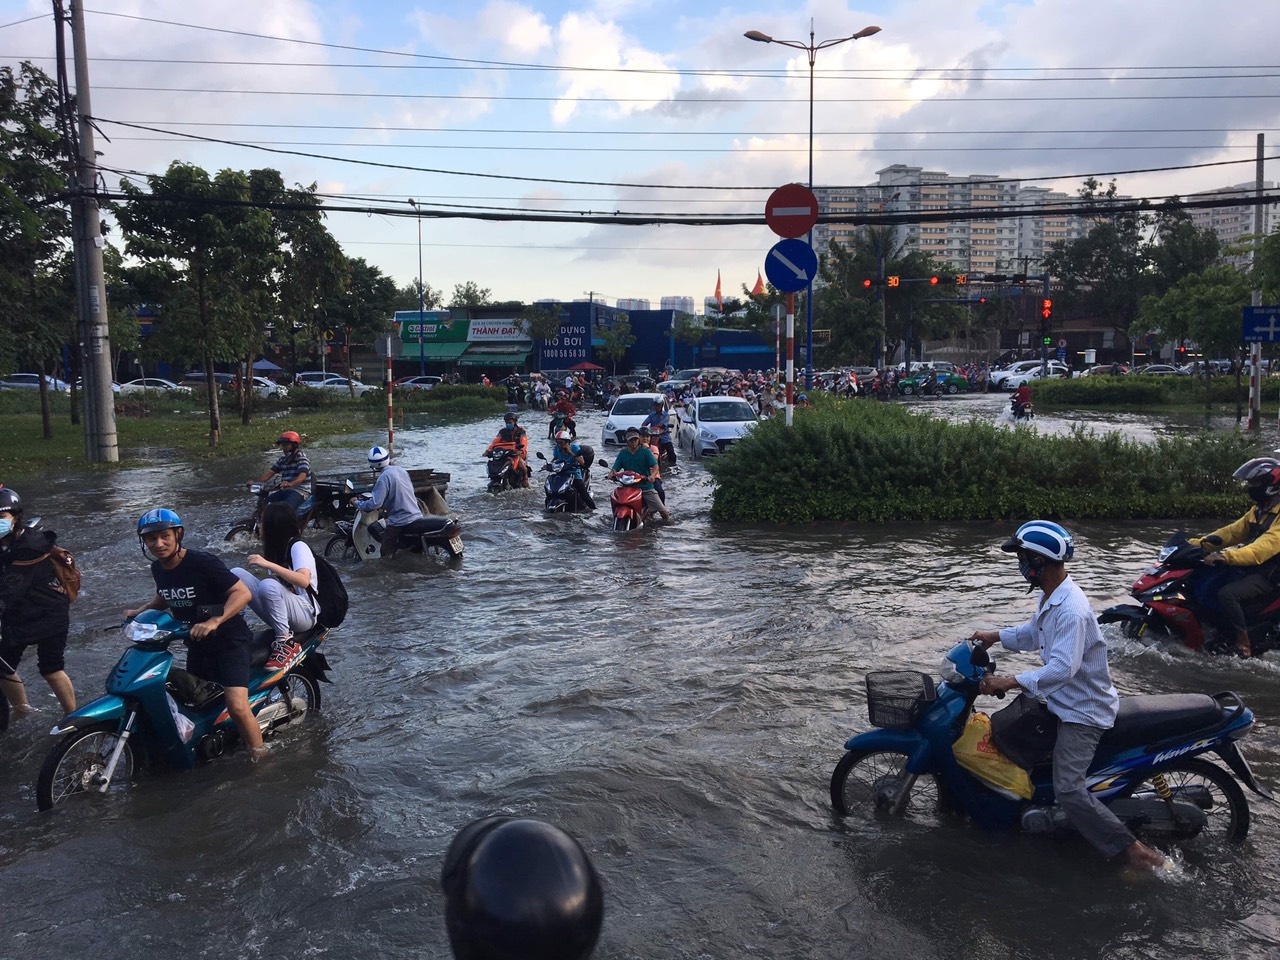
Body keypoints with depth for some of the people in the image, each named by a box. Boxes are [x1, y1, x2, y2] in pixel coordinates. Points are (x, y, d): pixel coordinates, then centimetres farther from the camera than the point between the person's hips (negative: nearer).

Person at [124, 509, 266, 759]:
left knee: (237, 707, -20)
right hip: (197, 644, 8)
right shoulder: (158, 568, 2)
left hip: (229, 639, -8)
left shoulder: (202, 562, -22)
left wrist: (213, 621, -37)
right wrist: (140, 610, 9)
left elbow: (243, 593, -26)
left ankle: (260, 759, -6)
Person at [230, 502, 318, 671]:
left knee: (268, 585, -37)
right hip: (279, 613, 7)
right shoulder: (275, 547, 12)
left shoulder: (298, 547, -12)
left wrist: (268, 564, -31)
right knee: (236, 574, -7)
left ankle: (286, 642, -25)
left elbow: (304, 580, -29)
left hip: (305, 613, -7)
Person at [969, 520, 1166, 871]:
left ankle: (1133, 850, -6)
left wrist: (1009, 682, -36)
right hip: (1061, 698, 10)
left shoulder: (1071, 610, -28)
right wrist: (995, 636, 14)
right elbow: (1035, 633, 24)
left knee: (1069, 790, -17)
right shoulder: (1050, 597, 4)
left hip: (1082, 710, -10)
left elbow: (1063, 668, -35)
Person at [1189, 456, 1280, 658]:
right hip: (1249, 567, 10)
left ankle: (1244, 642, -18)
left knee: (1227, 593, -30)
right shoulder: (1260, 509, 11)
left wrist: (1225, 556, -45)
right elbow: (1233, 532, 14)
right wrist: (1198, 543, 3)